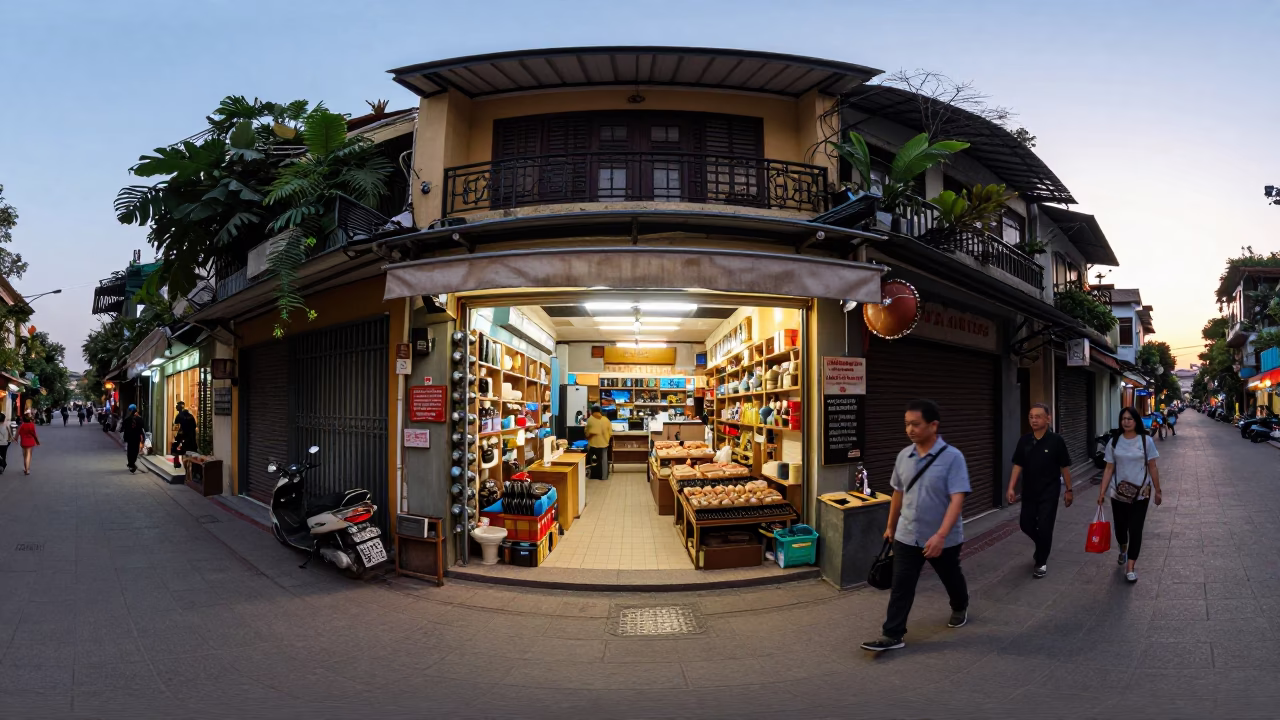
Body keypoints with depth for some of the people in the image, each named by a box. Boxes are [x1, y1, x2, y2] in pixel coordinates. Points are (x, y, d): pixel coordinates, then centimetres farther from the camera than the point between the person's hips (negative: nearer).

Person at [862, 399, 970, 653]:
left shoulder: (952, 457, -19)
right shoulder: (904, 455, -1)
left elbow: (957, 499, -24)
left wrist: (940, 535, -33)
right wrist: (891, 526, 18)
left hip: (943, 539, -3)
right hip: (907, 537, 3)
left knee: (951, 579, 21)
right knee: (901, 586, 0)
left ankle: (960, 609, 50)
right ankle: (892, 635, 5)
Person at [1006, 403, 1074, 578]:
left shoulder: (1056, 440, -11)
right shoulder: (1024, 440, -1)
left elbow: (1065, 467, -4)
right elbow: (1018, 465, 3)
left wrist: (1068, 490, -1)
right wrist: (1011, 488, -5)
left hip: (1049, 493, -4)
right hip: (1029, 492, 4)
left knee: (1044, 527, -2)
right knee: (1025, 524, 10)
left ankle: (1041, 562, 16)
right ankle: (1042, 547, 40)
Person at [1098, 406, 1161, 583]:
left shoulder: (1146, 441, -5)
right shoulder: (1114, 442, -1)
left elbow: (1152, 468, 0)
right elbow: (1109, 469, 1)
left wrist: (1157, 491, 1)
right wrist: (1102, 492, -3)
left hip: (1141, 493, -2)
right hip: (1119, 492, 2)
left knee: (1135, 530, -3)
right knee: (1120, 527, 12)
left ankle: (1130, 567, 5)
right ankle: (1123, 549, 44)